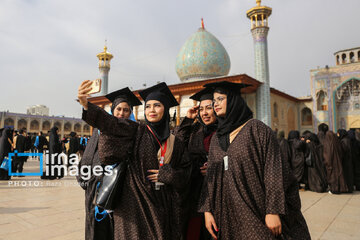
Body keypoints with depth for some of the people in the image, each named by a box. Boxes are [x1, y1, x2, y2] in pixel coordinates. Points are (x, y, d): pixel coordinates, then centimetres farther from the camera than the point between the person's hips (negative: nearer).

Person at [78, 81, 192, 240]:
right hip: (136, 205, -2)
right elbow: (110, 122, -18)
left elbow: (186, 172, 7)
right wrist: (86, 104, -32)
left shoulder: (175, 143, 6)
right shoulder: (136, 131, -2)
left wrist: (167, 174, -10)